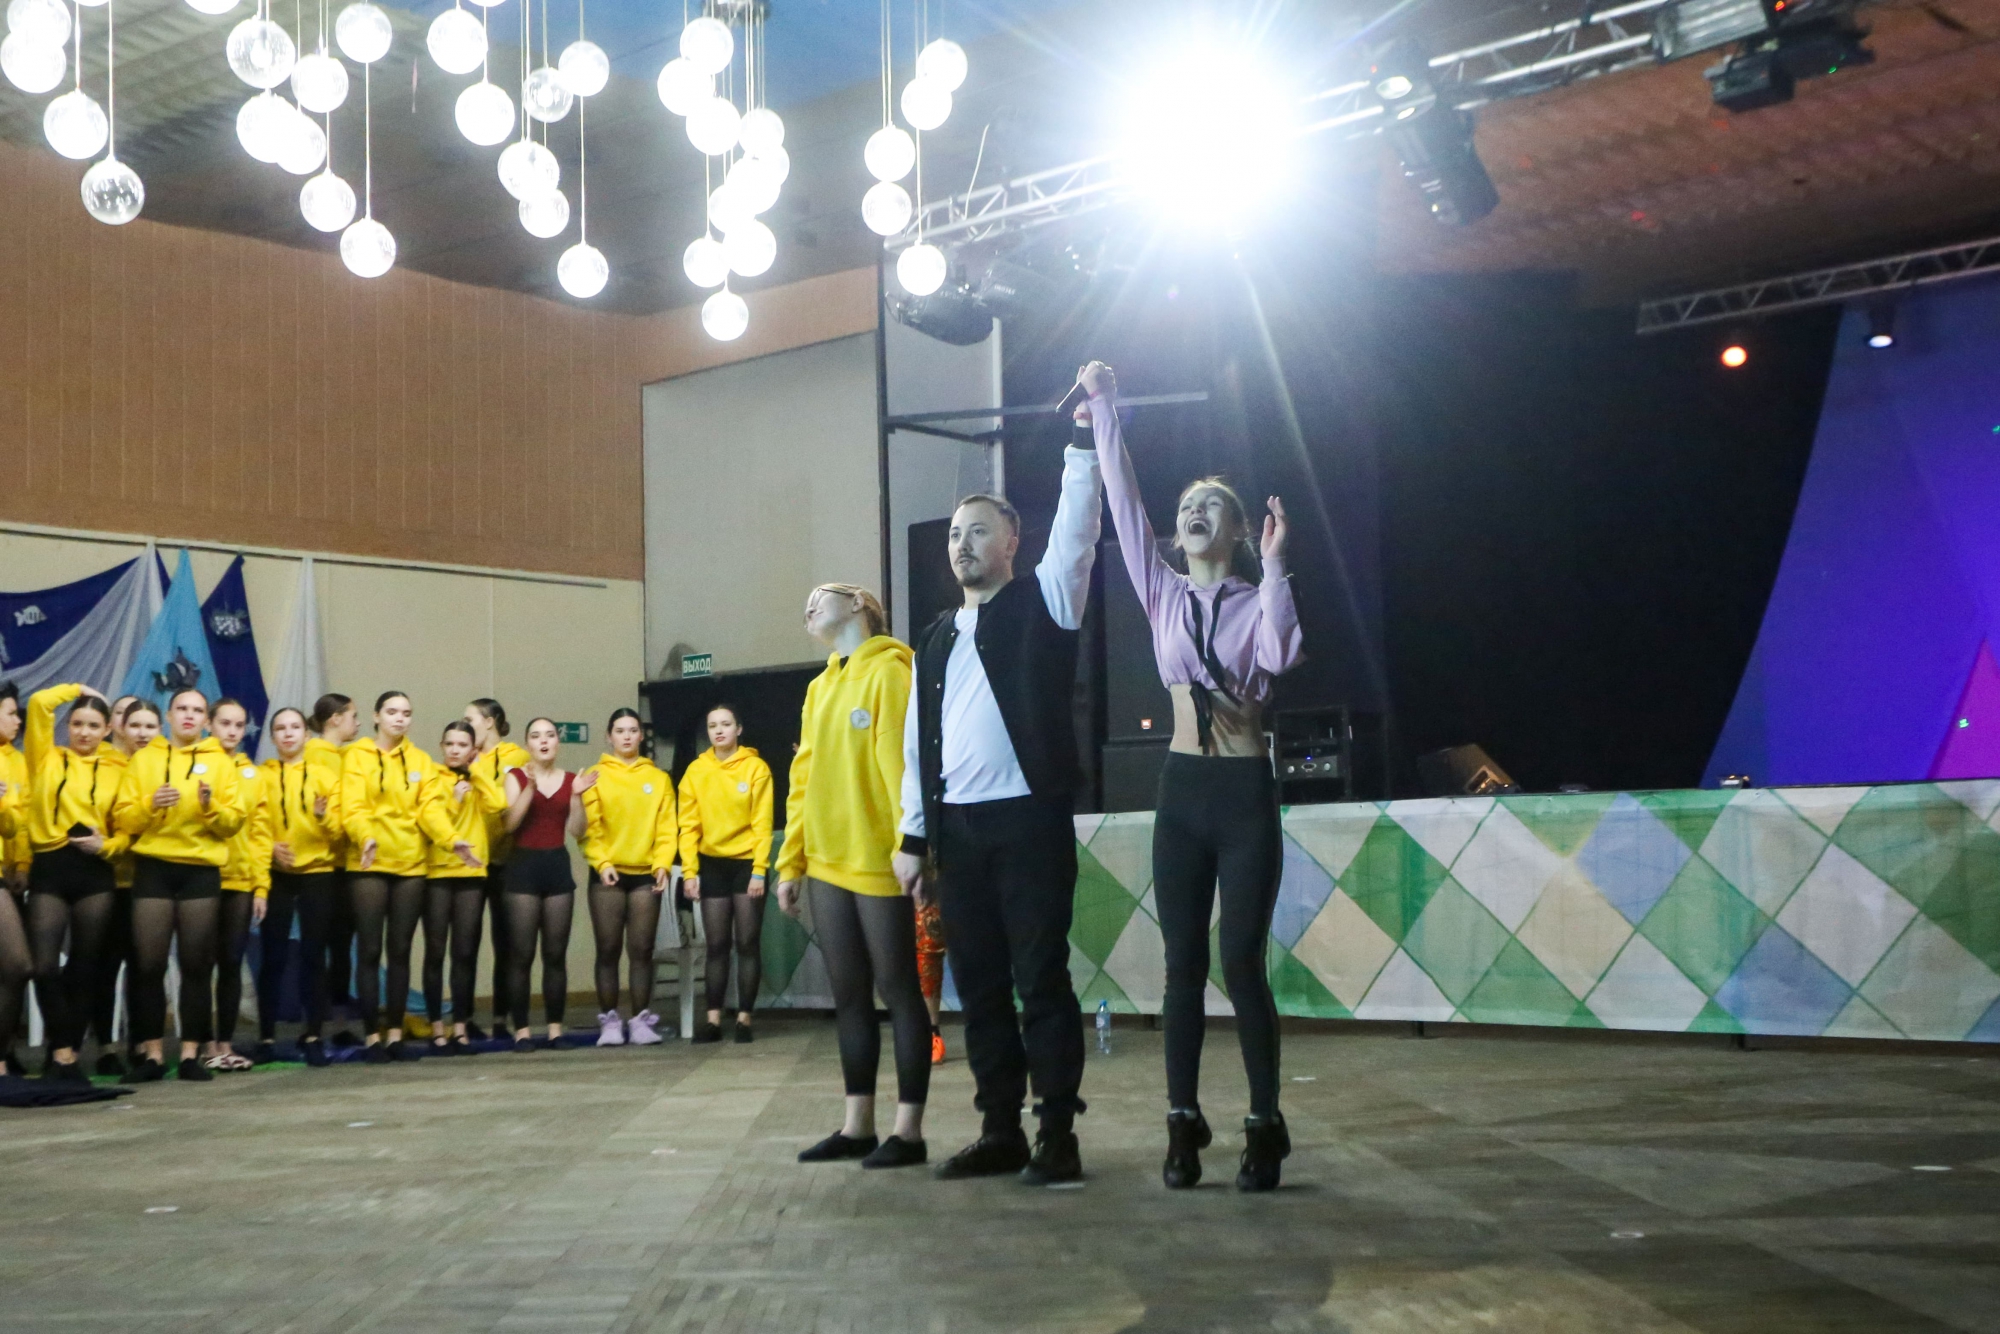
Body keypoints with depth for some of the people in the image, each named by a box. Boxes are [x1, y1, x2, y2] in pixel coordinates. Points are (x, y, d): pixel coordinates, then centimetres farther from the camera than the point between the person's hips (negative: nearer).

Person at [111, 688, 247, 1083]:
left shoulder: (221, 762, 7)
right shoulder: (143, 759, 8)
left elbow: (234, 821, 2)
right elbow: (121, 819, 2)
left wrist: (211, 807, -17)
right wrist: (150, 805, -16)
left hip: (202, 870, 0)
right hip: (153, 868, 0)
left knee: (197, 964, 0)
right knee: (148, 964, -2)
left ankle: (191, 1054, 6)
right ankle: (152, 1053, 5)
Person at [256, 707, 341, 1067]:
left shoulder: (325, 776, 7)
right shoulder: (260, 776, 6)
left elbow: (338, 830, 1)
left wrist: (324, 816, -20)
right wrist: (269, 847, -19)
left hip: (318, 873, 0)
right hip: (275, 875, 0)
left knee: (313, 955, 1)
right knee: (273, 956, -1)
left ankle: (314, 1036, 7)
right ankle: (267, 1037, 7)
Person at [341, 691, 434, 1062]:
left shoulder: (421, 760, 11)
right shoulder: (357, 756, 0)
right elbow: (352, 808, -10)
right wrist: (365, 836, -29)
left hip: (410, 865, 3)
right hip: (369, 865, -3)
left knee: (401, 951, 7)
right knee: (369, 951, -2)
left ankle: (395, 1033, 14)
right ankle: (371, 1035, 4)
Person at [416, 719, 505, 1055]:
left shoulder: (477, 783, 14)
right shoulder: (434, 780, 2)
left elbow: (497, 804, -8)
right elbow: (429, 813, -19)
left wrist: (475, 768, -1)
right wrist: (453, 841, -36)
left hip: (472, 874, 3)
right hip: (437, 873, -3)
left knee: (465, 952, 2)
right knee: (435, 951, -1)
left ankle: (460, 1027, 8)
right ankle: (437, 1027, 5)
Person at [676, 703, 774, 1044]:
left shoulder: (756, 768, -5)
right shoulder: (696, 770, 2)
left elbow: (762, 823, -7)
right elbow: (689, 824, 1)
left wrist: (759, 869, -13)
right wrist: (689, 870, -6)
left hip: (746, 862, -2)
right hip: (712, 865, 2)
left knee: (747, 943, 1)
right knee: (717, 945, 4)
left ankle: (744, 1018, 6)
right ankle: (713, 1019, 5)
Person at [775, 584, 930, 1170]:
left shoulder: (888, 672, -7)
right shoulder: (820, 688, 18)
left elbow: (903, 764, -16)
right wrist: (791, 862, 14)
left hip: (877, 863, -8)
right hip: (827, 866, 8)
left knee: (897, 991, -1)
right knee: (849, 995, 11)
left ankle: (908, 1131, 4)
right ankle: (857, 1125, 18)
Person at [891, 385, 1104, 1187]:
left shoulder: (1042, 603, 5)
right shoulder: (935, 640, 18)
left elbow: (1076, 532, -9)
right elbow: (916, 742, 15)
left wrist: (1083, 443, -15)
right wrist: (914, 836, 10)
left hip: (1028, 818, -5)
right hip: (956, 827, 5)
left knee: (1041, 976, -6)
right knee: (978, 983, 7)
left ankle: (1058, 1136, -2)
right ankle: (1000, 1131, 13)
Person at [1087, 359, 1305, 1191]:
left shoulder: (1258, 600, 2)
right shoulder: (1164, 595, 10)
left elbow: (1280, 655, -19)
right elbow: (1126, 512, 3)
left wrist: (1273, 568, -20)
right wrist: (1105, 421, 0)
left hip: (1246, 795, -3)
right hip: (1182, 791, 3)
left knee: (1241, 964, -4)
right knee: (1184, 965, 3)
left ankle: (1265, 1129, 5)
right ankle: (1184, 1123, 8)